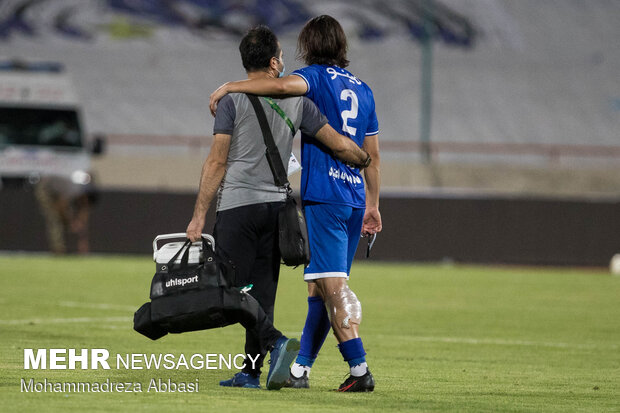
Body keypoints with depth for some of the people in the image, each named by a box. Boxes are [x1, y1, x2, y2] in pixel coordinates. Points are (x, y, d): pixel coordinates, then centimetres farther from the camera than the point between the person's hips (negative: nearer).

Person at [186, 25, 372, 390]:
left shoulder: (233, 99, -4)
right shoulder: (296, 101, 6)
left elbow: (217, 163, -7)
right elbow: (339, 145, 7)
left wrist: (199, 216, -4)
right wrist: (367, 159, 28)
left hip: (237, 205, -4)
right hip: (276, 203, 4)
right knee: (262, 291, 9)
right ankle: (251, 372, 11)